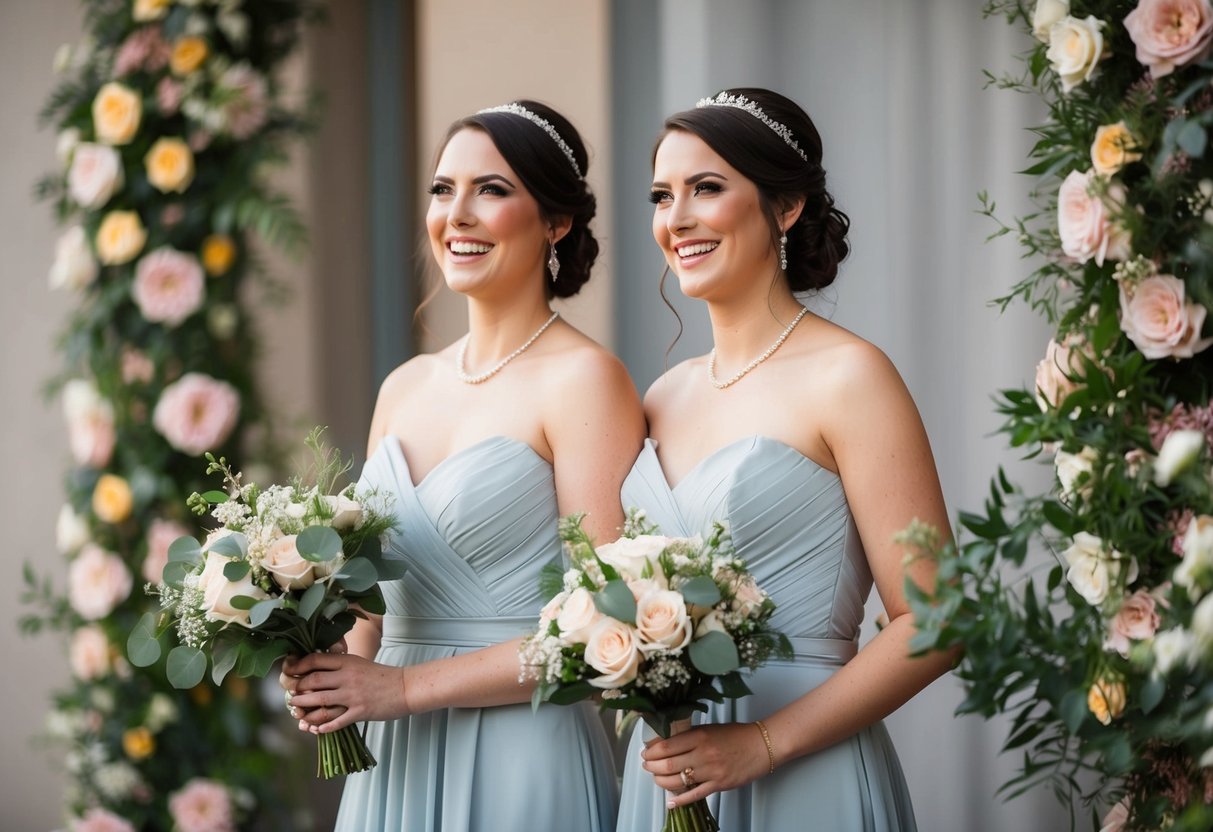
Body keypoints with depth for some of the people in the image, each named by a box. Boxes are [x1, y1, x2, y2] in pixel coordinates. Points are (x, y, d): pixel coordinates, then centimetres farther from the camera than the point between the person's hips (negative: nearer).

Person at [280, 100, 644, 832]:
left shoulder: (583, 379, -9)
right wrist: (334, 681, -3)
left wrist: (405, 686, -14)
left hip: (520, 761, -6)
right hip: (393, 762, 6)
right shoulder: (405, 388, 11)